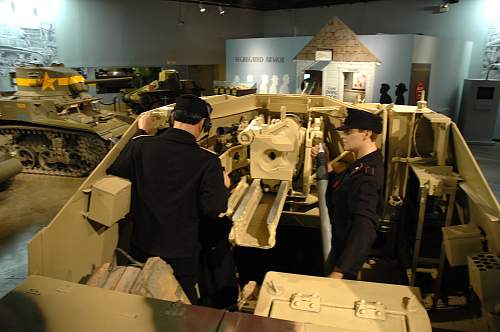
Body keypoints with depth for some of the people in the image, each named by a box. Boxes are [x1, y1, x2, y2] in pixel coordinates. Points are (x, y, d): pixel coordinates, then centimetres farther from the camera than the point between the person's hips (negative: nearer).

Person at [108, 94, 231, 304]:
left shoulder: (141, 146, -13)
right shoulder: (207, 161, -21)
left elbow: (115, 172, 5)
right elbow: (214, 209, -21)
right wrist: (224, 187, 1)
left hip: (141, 248, 3)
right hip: (182, 254, -3)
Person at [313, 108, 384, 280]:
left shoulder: (367, 176, -31)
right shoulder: (366, 162, 1)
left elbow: (364, 227, -35)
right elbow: (339, 189, 11)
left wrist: (339, 271, -37)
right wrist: (327, 166, -5)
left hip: (347, 251, -9)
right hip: (341, 242, 9)